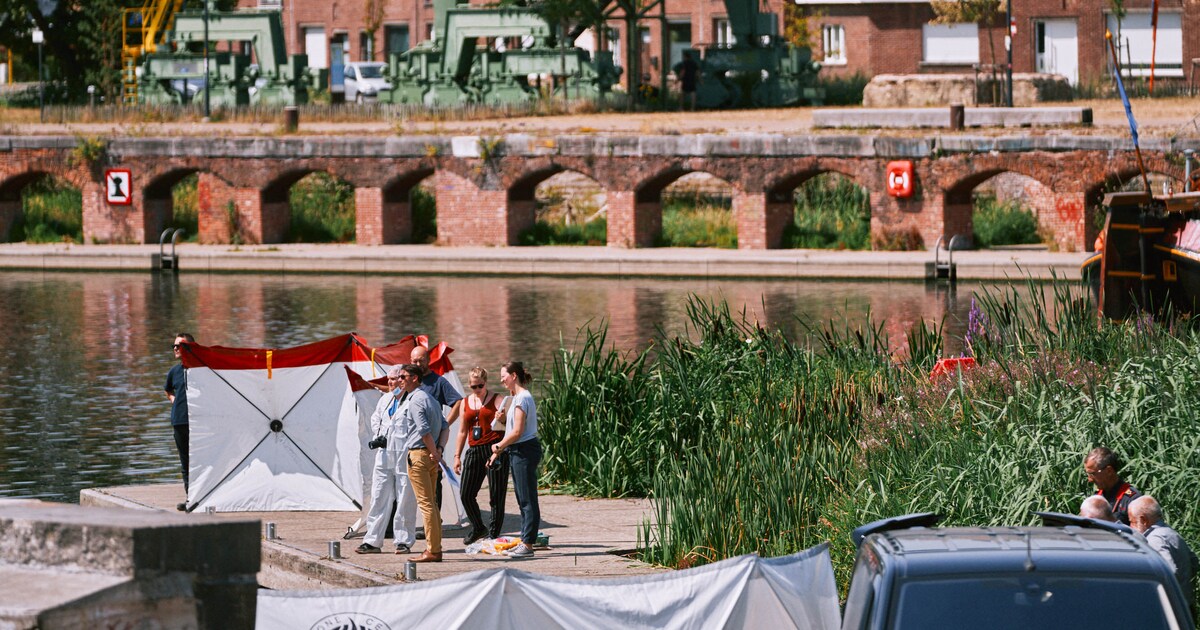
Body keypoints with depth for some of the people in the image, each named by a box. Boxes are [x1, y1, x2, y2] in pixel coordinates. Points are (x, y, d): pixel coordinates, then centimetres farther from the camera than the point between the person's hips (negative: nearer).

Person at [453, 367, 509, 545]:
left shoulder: (496, 400, 2)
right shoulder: (465, 403, 16)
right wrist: (457, 456, 16)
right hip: (474, 450, 5)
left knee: (496, 495, -3)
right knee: (465, 493, 1)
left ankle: (493, 533, 6)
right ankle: (478, 528, 20)